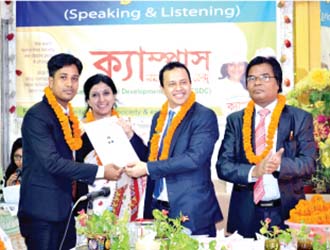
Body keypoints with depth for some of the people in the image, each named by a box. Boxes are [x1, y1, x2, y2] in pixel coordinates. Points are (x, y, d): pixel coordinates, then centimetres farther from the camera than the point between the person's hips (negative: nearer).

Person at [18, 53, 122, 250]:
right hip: (42, 211, -8)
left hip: (63, 209, 8)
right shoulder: (37, 116, -15)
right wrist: (100, 171, -20)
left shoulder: (68, 116, 12)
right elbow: (52, 162, -22)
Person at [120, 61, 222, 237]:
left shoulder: (205, 116, -10)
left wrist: (148, 168, -19)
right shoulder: (158, 117, 12)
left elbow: (194, 158, -21)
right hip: (157, 208, 6)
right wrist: (131, 135, 3)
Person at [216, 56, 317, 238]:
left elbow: (308, 163, -4)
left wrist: (280, 164, -24)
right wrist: (253, 171, -18)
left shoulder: (301, 118, 3)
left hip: (287, 213, -1)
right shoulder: (235, 120, 7)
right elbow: (223, 166, 0)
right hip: (246, 215, 1)